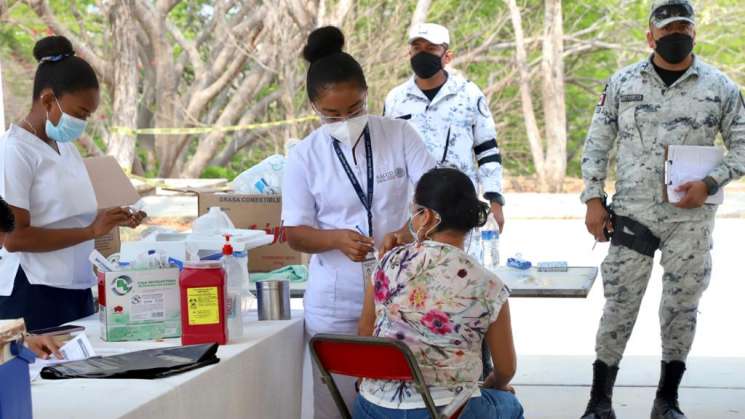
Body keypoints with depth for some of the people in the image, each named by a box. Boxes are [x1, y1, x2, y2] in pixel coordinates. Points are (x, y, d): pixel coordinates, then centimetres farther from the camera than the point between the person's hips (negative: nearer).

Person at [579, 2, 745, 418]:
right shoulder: (622, 84, 3)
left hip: (692, 217, 0)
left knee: (682, 306, 8)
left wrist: (711, 183, -12)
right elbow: (597, 144, 7)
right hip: (633, 212, 0)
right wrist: (594, 200, 0)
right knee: (620, 305, 2)